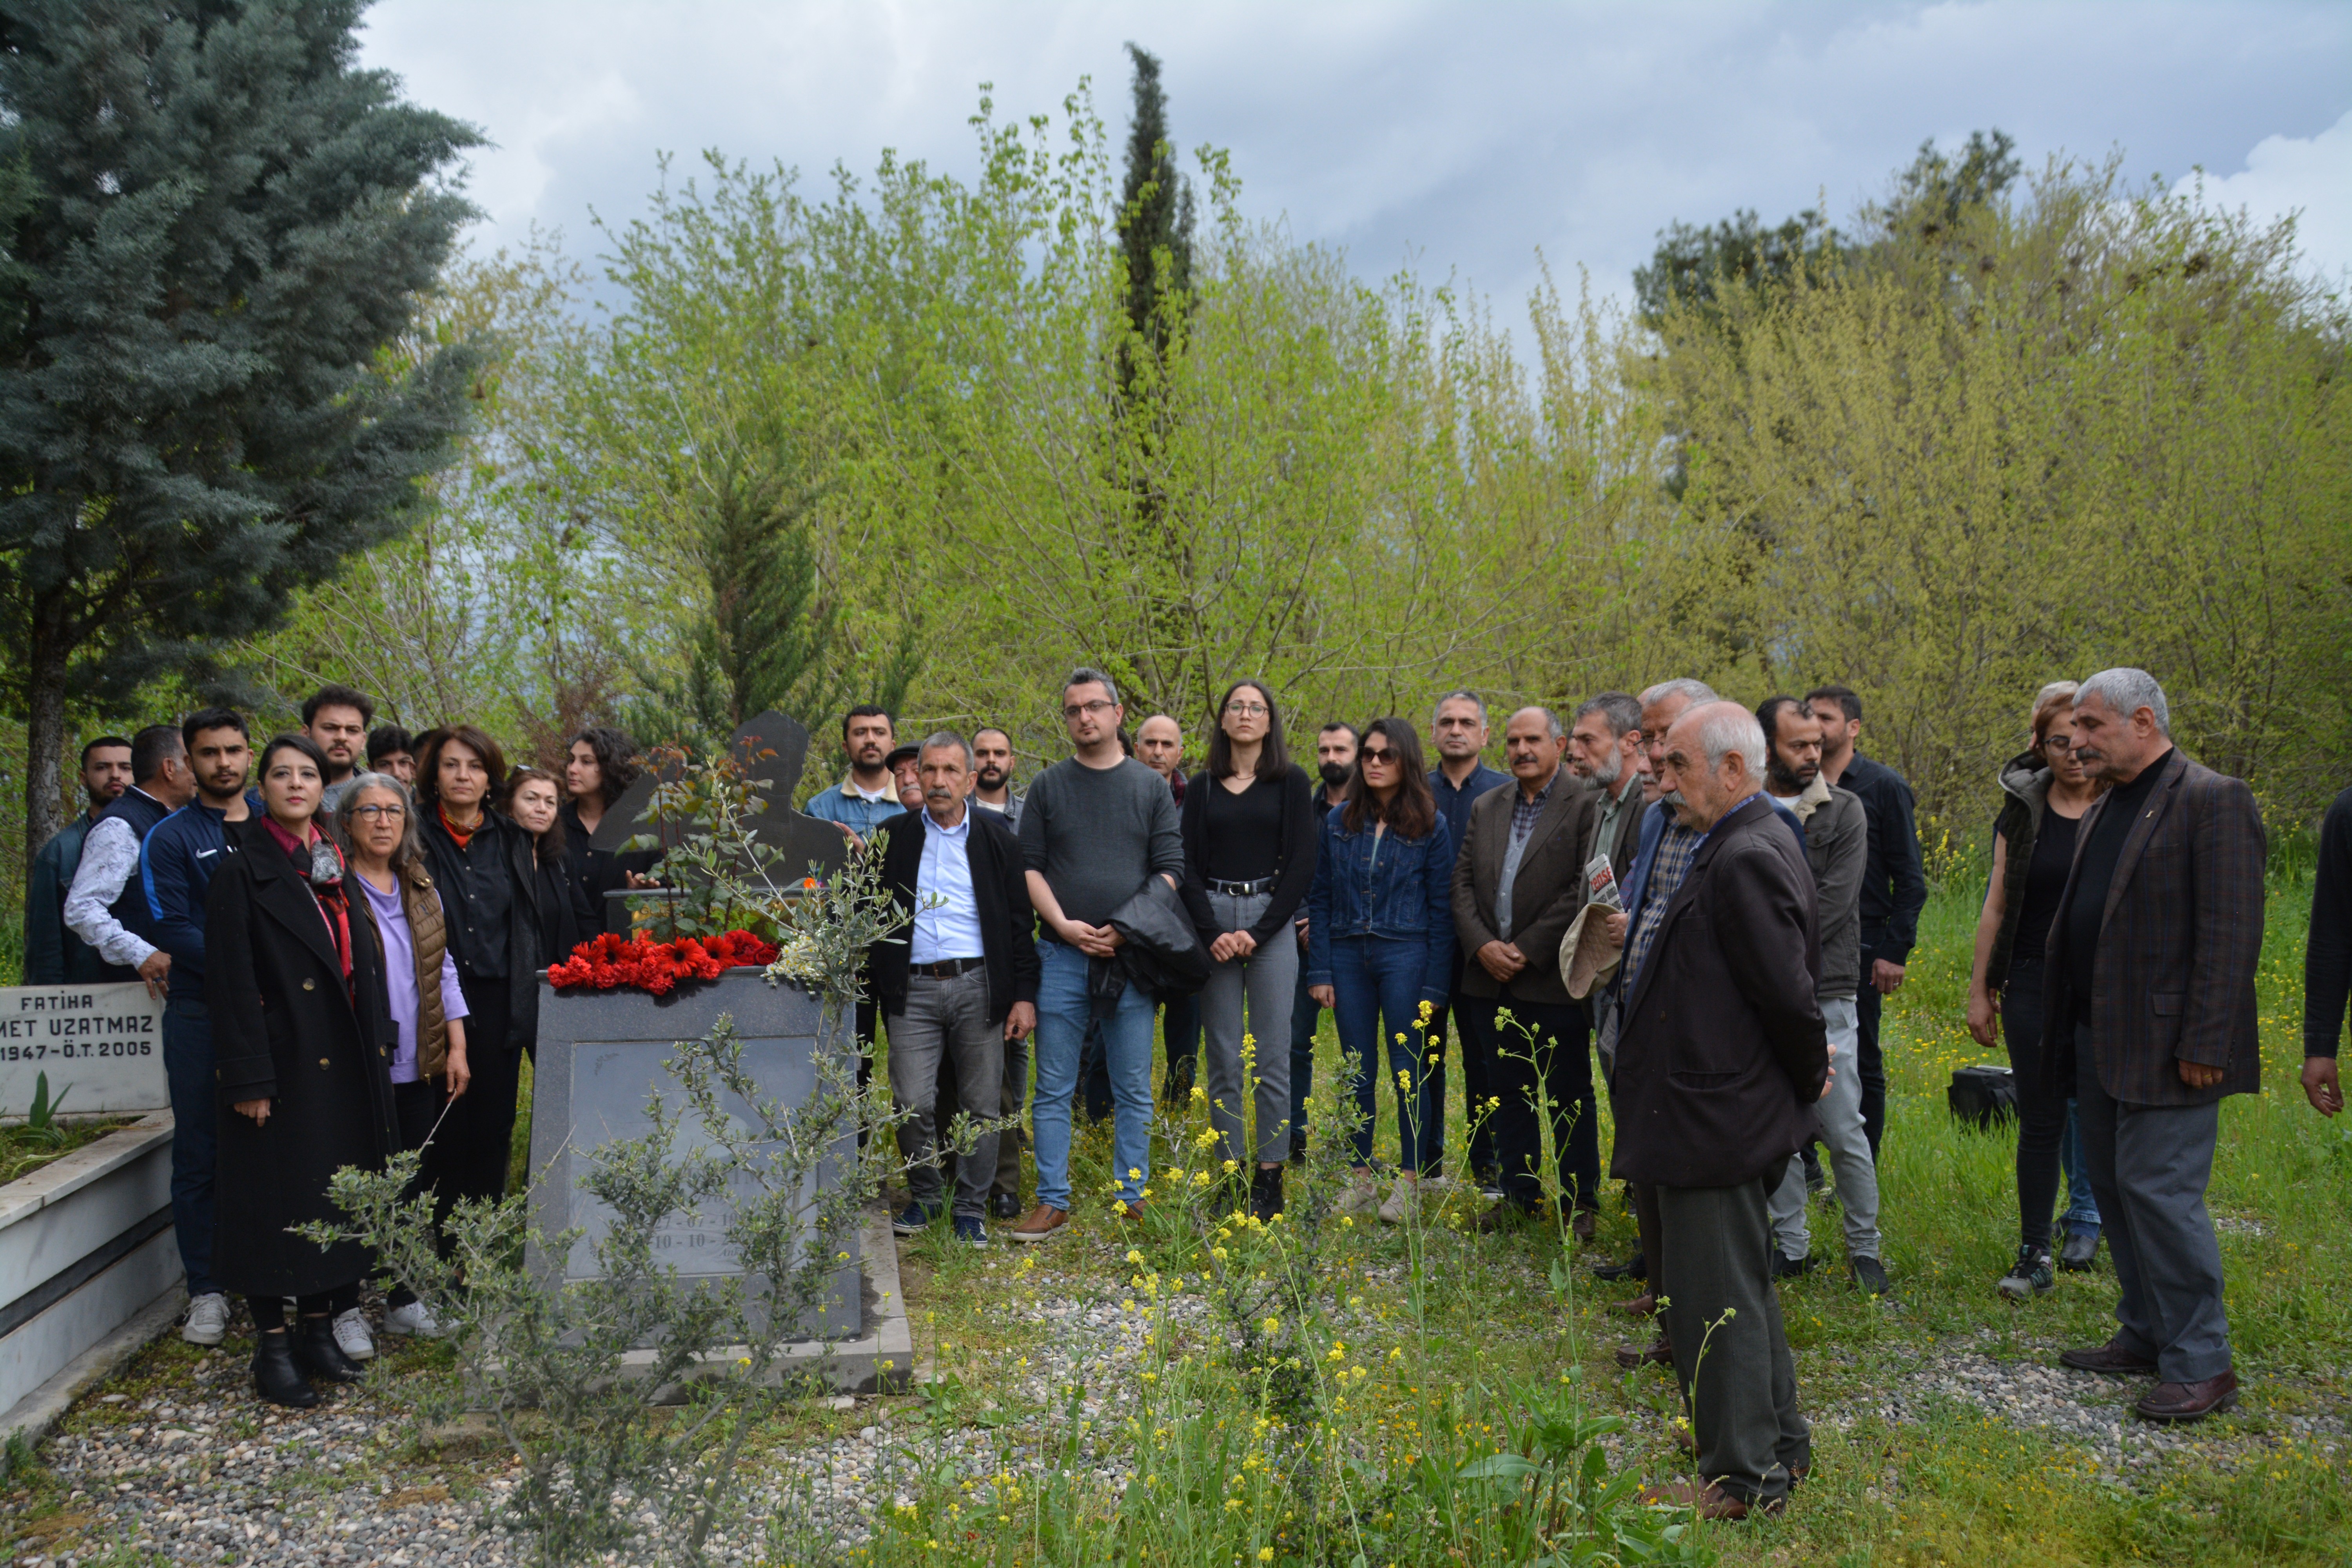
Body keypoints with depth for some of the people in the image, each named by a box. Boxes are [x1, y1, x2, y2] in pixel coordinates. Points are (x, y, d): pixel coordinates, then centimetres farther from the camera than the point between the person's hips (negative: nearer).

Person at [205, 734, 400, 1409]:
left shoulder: (335, 866, 12)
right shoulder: (242, 872, -6)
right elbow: (231, 983, -11)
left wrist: (376, 1044, 10)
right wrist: (248, 1078, -15)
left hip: (343, 1063, 6)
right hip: (282, 1061, -6)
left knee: (334, 1194, 10)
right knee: (274, 1199, 0)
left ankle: (319, 1328, 22)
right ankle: (273, 1348, 9)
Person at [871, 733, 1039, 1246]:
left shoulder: (996, 838, 7)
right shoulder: (896, 837, 9)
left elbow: (1020, 920, 7)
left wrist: (1024, 994, 1)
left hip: (978, 986, 0)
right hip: (914, 988, 1)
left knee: (981, 1105, 3)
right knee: (912, 1103, -2)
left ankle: (972, 1207, 18)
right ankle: (923, 1196, 20)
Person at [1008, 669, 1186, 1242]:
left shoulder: (1151, 786, 8)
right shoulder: (1048, 786, 9)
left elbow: (1171, 869, 4)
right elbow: (1029, 867, 6)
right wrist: (1063, 923, -9)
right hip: (1063, 955, 0)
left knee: (1133, 1089, 5)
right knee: (1053, 1088, 2)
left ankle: (1132, 1200, 14)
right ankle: (1052, 1202, 10)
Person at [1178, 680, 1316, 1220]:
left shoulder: (1291, 782, 5)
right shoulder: (1202, 787, 11)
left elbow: (1302, 863, -1)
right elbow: (1188, 865, 6)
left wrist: (1260, 932, -9)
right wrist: (1212, 932, -8)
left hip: (1271, 921, -2)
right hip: (1213, 923, 2)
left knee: (1271, 1059, -2)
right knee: (1223, 1059, 3)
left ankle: (1270, 1176, 4)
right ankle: (1230, 1171, 10)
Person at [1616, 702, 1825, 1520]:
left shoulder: (1744, 861, -21)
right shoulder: (1753, 845, 11)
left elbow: (1789, 993, -22)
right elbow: (1792, 984, 15)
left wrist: (1808, 1078, -7)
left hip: (1716, 1123, -11)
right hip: (1728, 1117, 11)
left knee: (1715, 1299, 1)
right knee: (1740, 1290, 22)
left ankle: (1743, 1478, 15)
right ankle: (1780, 1446, 37)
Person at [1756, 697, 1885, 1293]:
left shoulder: (1843, 810, 0)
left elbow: (1830, 906, -9)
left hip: (1823, 994, -2)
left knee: (1844, 1131, 0)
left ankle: (1865, 1248, 16)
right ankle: (1791, 1246, 22)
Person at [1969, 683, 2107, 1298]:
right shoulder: (2023, 811, 4)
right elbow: (1997, 906, 8)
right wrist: (1979, 991, 7)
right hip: (2034, 986, 1)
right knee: (2040, 1121, 3)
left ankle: (2089, 1217, 28)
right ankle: (2034, 1257, 9)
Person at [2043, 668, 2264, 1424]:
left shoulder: (2212, 800, -11)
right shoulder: (2102, 811, 16)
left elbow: (2232, 933, -16)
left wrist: (2205, 1044, -20)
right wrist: (2064, 1030, 14)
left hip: (2167, 1048, -9)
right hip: (2102, 1041, 9)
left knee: (2160, 1191, -8)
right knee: (2113, 1187, 14)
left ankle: (2201, 1365, 4)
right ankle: (2146, 1334, 27)